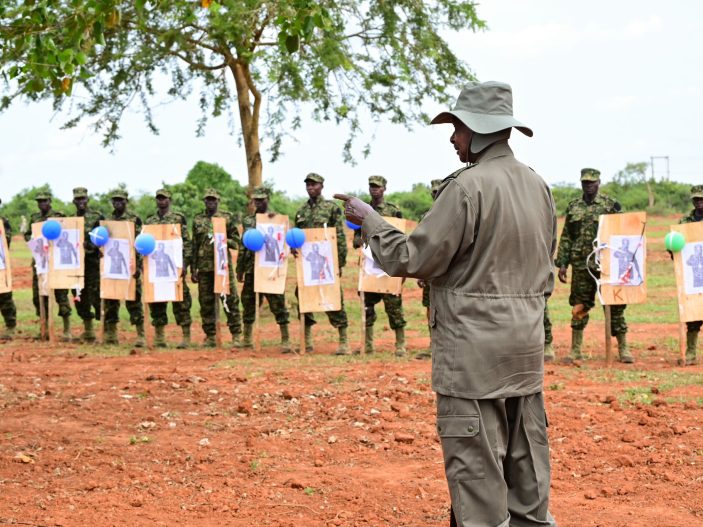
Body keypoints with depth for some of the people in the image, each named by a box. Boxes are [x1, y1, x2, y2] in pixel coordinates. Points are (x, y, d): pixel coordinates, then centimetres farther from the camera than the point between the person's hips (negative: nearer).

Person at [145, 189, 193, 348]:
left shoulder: (178, 218, 2)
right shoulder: (149, 221, 14)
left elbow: (187, 243, -2)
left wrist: (184, 264, -10)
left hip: (174, 267, -4)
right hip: (155, 268, 4)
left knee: (180, 300, -5)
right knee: (156, 302, 5)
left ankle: (186, 336, -2)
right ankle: (159, 337, 12)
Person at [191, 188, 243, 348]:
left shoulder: (227, 218, 4)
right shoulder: (198, 220, 12)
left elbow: (236, 241, 5)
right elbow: (194, 246, 13)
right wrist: (193, 269, 9)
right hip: (204, 267, 3)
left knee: (230, 300, -6)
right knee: (206, 303, 4)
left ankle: (236, 335, -1)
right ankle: (210, 337, 12)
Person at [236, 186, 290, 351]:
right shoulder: (248, 220, 13)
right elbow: (243, 246, 16)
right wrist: (239, 269, 14)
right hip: (251, 268, 5)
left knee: (277, 303, -6)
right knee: (248, 302, 11)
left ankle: (285, 340, -3)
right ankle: (247, 339, 22)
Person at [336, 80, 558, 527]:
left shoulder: (468, 187, -16)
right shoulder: (537, 186, 9)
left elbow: (411, 258, -13)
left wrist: (369, 220, 0)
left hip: (474, 347, -8)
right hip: (526, 345, 8)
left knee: (477, 465, -3)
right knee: (526, 461, 14)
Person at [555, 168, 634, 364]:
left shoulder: (611, 205, 0)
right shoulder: (573, 207, 10)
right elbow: (565, 237, 12)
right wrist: (562, 264, 6)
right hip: (581, 265, 3)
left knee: (614, 306, 0)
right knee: (579, 307, 6)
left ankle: (623, 349, 6)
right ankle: (576, 350, 13)